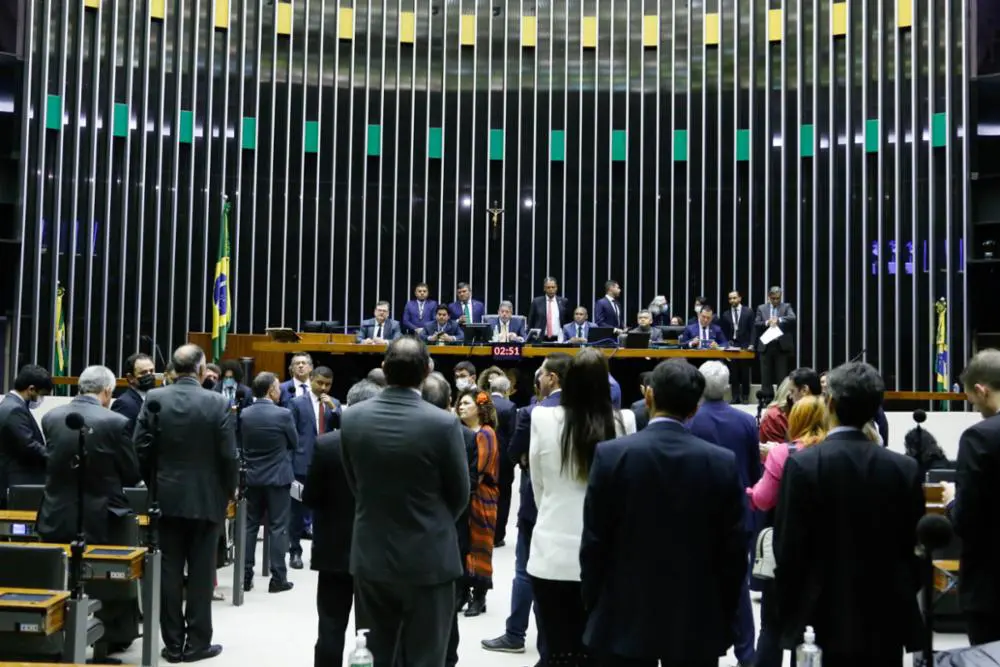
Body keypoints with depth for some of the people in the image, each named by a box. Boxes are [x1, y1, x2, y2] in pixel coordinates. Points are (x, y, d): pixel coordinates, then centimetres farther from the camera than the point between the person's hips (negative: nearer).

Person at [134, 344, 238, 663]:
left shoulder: (153, 399, -3)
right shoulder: (217, 402, -11)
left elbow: (141, 448, -1)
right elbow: (228, 455, -10)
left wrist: (154, 484, 14)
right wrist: (228, 492, 5)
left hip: (166, 497, 3)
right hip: (206, 499, -2)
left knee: (169, 571, 8)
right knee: (201, 573, 5)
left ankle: (173, 643, 14)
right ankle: (197, 642, 12)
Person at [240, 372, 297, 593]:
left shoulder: (244, 414, -2)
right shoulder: (283, 414, -15)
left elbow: (243, 442, 10)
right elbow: (294, 443, -1)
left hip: (252, 476, 4)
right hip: (277, 477, -4)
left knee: (250, 526, 12)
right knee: (278, 528, 2)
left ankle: (245, 576, 15)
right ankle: (278, 578, 5)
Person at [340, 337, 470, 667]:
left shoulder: (352, 418, -5)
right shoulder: (444, 423, -16)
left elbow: (354, 483, 6)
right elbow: (459, 495, -4)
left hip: (370, 556, 4)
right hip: (428, 559, -3)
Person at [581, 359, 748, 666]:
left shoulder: (611, 454, -10)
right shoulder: (723, 462, -7)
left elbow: (594, 542, -6)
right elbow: (734, 550, -3)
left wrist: (593, 605, 7)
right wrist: (723, 617, 10)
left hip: (625, 618, -1)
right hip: (698, 623, 1)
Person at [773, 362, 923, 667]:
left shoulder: (802, 465, -13)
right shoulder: (905, 468, -3)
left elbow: (788, 549, -11)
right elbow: (912, 547, 2)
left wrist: (787, 615, 0)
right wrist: (905, 603, 15)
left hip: (830, 618, -3)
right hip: (888, 619, 3)